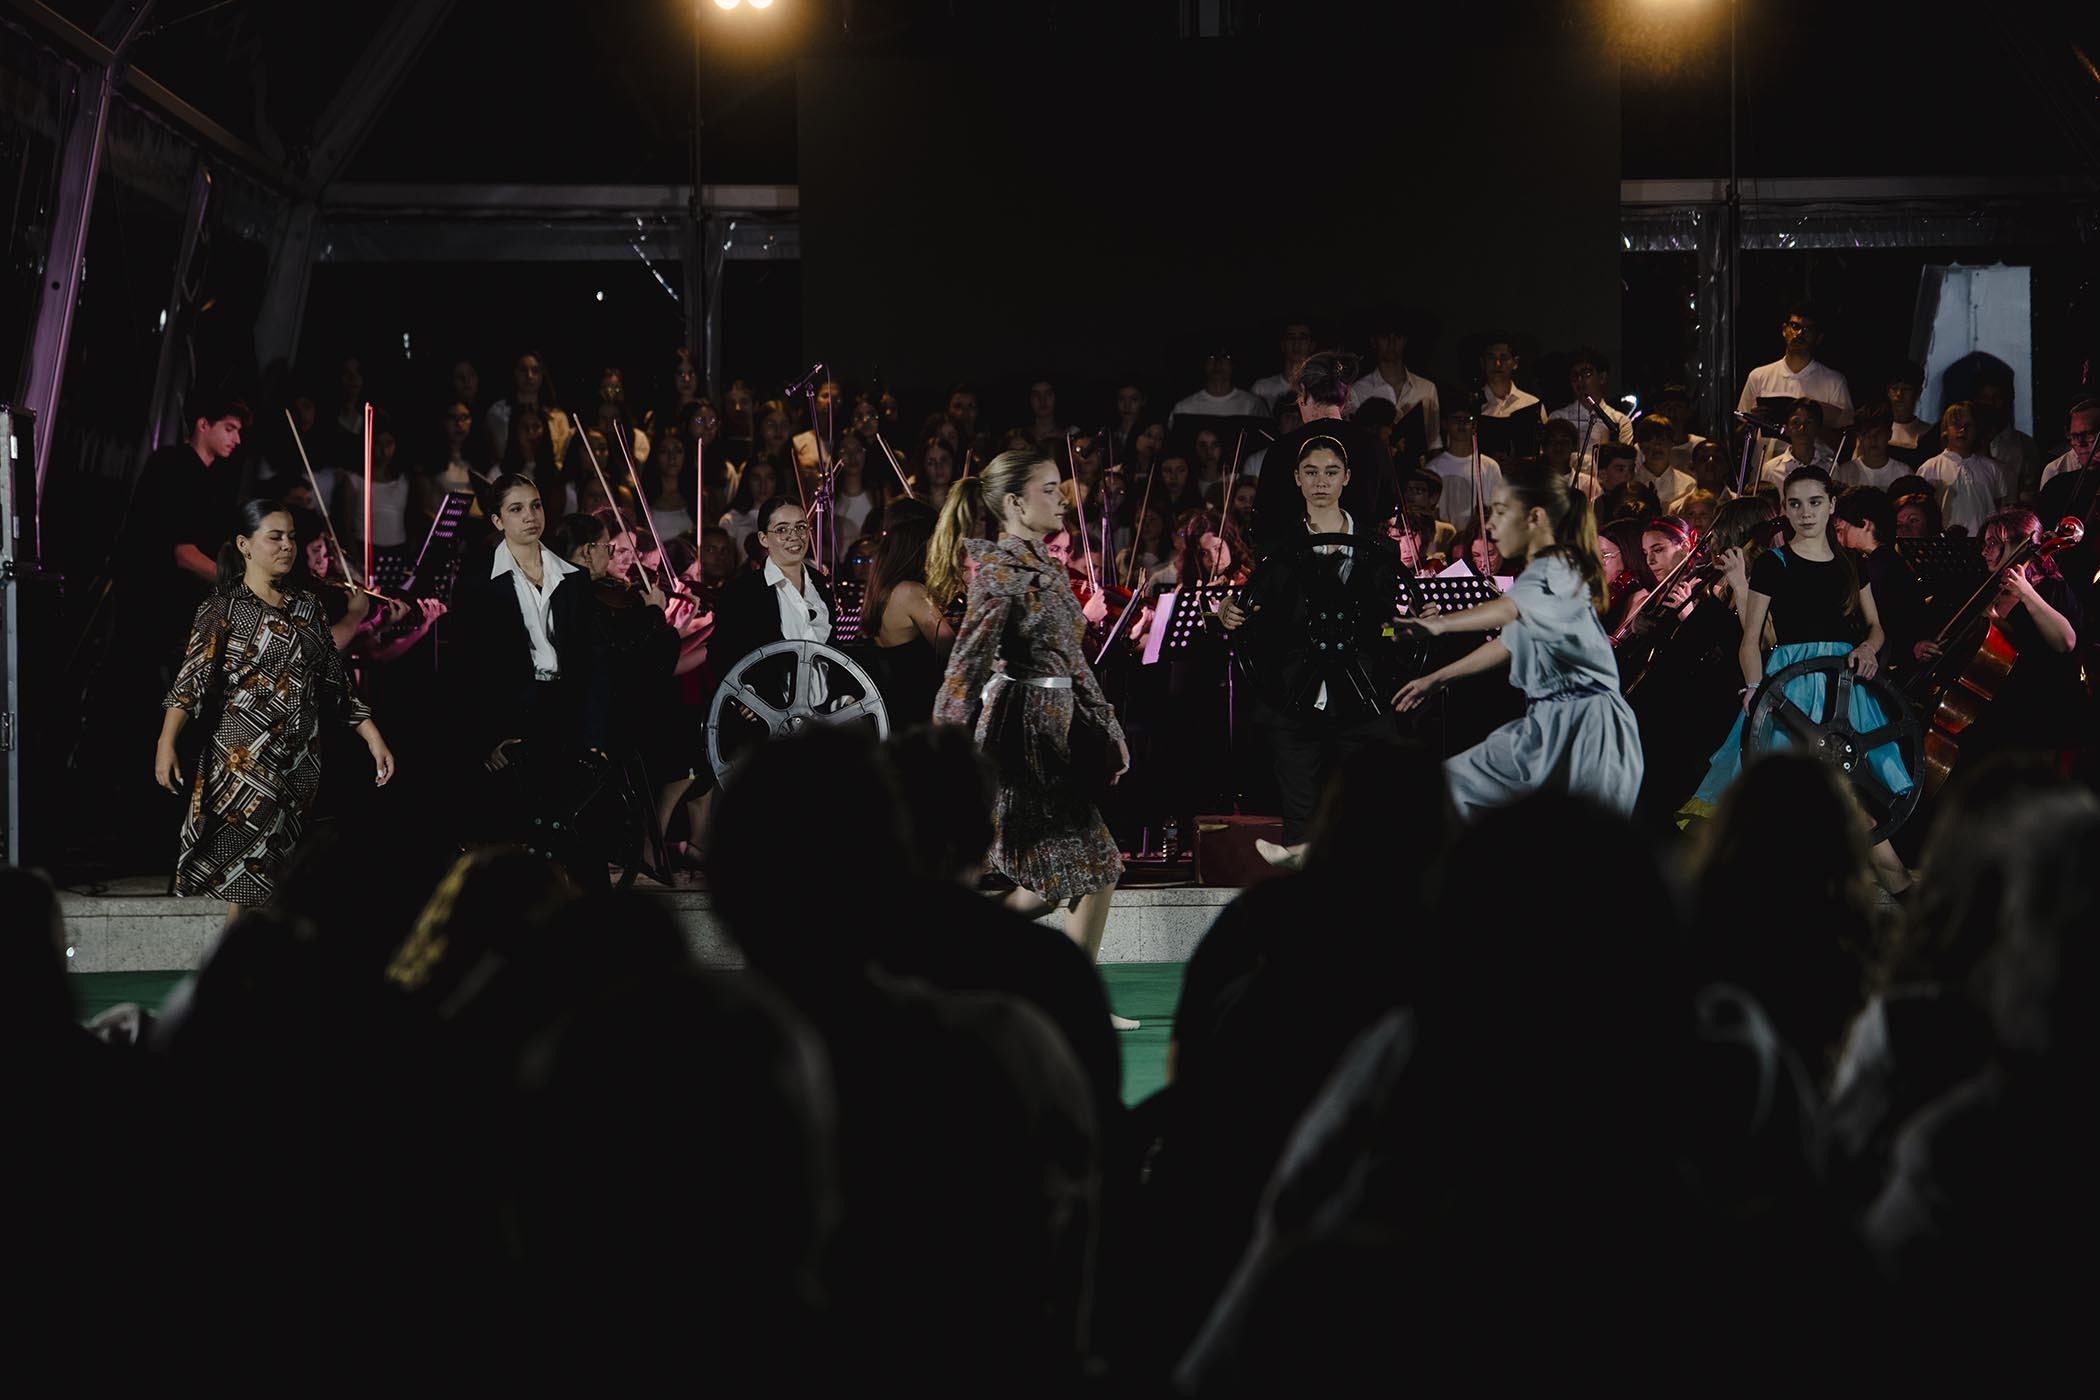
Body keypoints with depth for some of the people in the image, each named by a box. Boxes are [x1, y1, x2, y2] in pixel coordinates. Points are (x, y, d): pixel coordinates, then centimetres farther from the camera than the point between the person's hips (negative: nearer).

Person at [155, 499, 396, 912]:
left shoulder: (307, 606, 12)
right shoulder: (224, 607, -3)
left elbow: (334, 681, 15)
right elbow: (193, 678, -13)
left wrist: (373, 737, 7)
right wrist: (166, 743, -26)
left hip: (302, 761, 5)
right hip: (244, 758, -5)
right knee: (246, 875, -8)